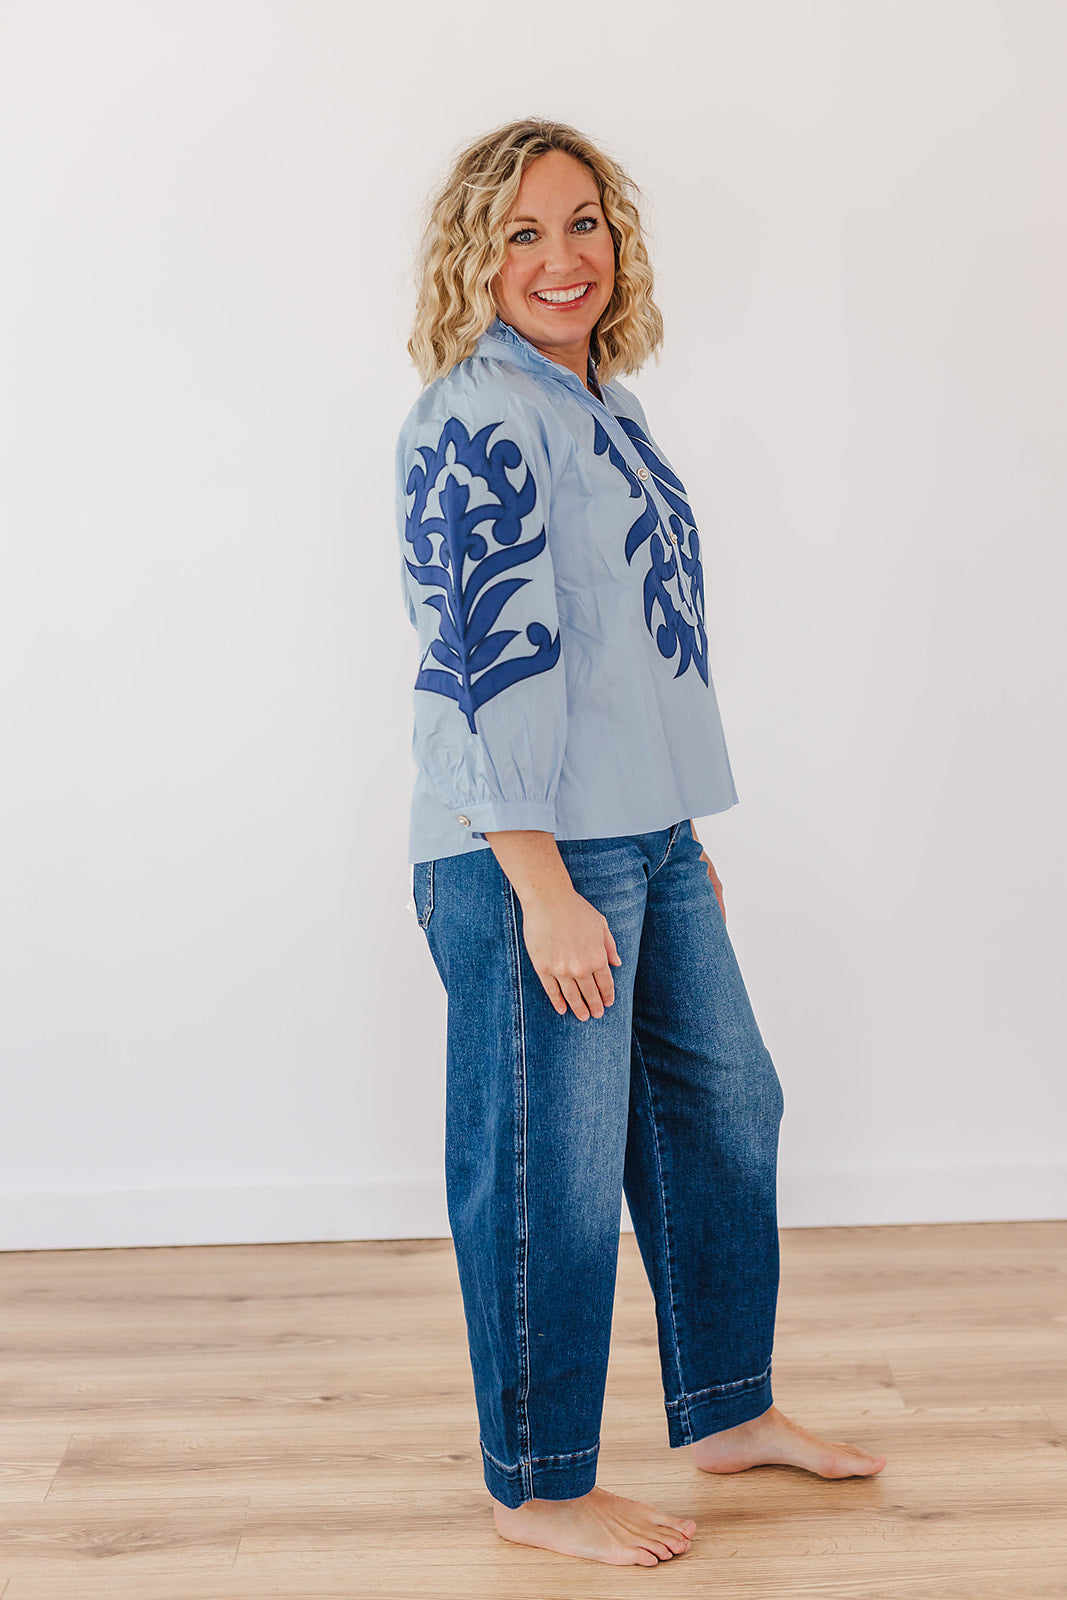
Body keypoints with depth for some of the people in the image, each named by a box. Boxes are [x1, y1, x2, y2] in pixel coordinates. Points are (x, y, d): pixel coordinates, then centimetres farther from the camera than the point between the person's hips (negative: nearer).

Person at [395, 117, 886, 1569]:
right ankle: (539, 1488, 20)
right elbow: (494, 656, -20)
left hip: (647, 837, 10)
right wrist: (544, 891, -23)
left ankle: (729, 1410, 36)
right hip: (529, 854, -10)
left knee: (726, 1106, 18)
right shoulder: (482, 415, -13)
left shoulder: (597, 401, 15)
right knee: (552, 1174, 1)